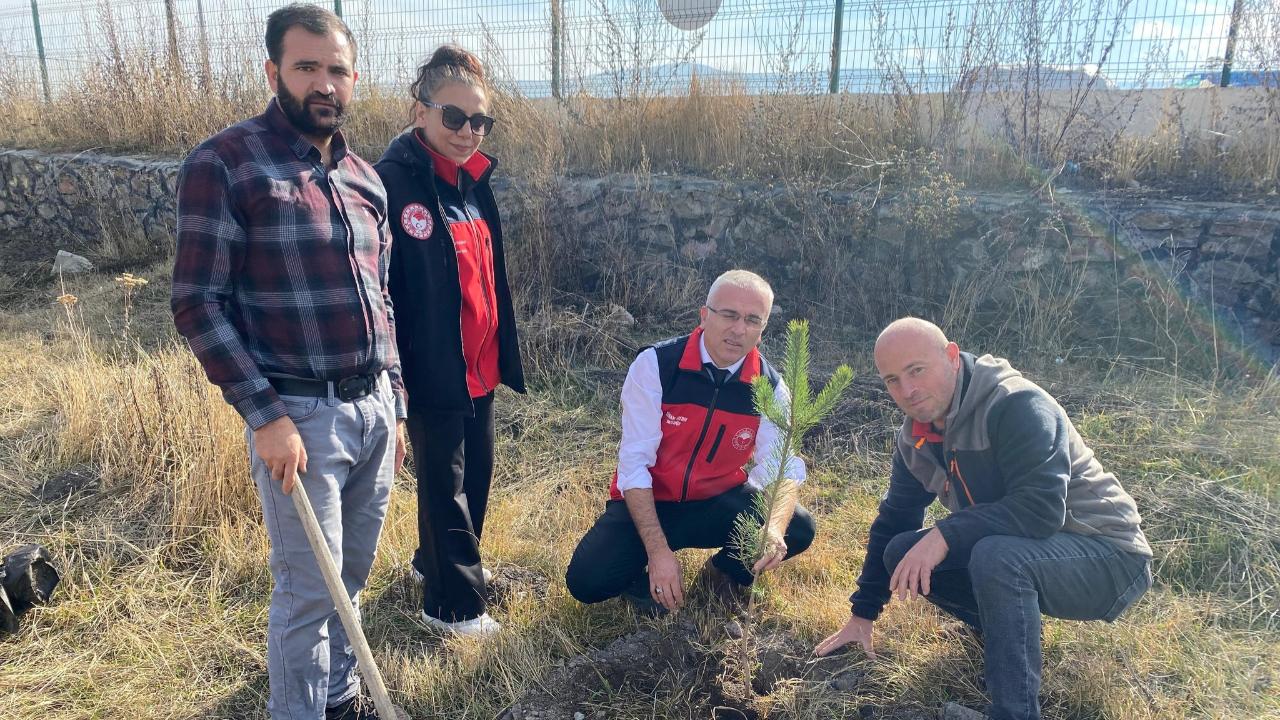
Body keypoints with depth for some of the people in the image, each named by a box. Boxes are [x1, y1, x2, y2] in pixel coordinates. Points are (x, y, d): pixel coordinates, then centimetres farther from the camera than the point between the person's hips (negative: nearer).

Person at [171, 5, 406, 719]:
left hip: (375, 408, 6)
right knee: (309, 590, 4)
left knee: (352, 576, 17)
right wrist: (266, 415, -16)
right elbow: (199, 301, -11)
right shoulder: (224, 163, -8)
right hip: (300, 415, -6)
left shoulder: (364, 177, 11)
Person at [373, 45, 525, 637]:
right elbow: (379, 287, -18)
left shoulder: (472, 179, 7)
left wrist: (502, 353, 16)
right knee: (445, 480, 5)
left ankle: (438, 561, 43)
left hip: (479, 362, 8)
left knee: (476, 467, 20)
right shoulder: (393, 181, -17)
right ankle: (451, 604, 22)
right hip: (432, 367, -8)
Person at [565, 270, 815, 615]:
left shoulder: (769, 387, -10)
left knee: (797, 529, -21)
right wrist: (658, 550, -29)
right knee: (587, 580, -25)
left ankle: (723, 573, 10)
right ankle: (649, 574, 10)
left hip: (718, 502, 3)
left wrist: (774, 529, -39)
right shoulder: (655, 365, -19)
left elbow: (782, 469, -15)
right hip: (648, 502, -3)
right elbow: (634, 462, -21)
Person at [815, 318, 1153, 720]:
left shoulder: (1016, 406, -24)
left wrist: (945, 535, -36)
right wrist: (862, 615, 10)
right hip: (1019, 553, 8)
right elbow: (894, 521, 9)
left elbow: (1043, 508, -34)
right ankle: (1012, 633, 8)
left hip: (1109, 557, -8)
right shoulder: (916, 437, 1)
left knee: (996, 555, -36)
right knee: (901, 551, -5)